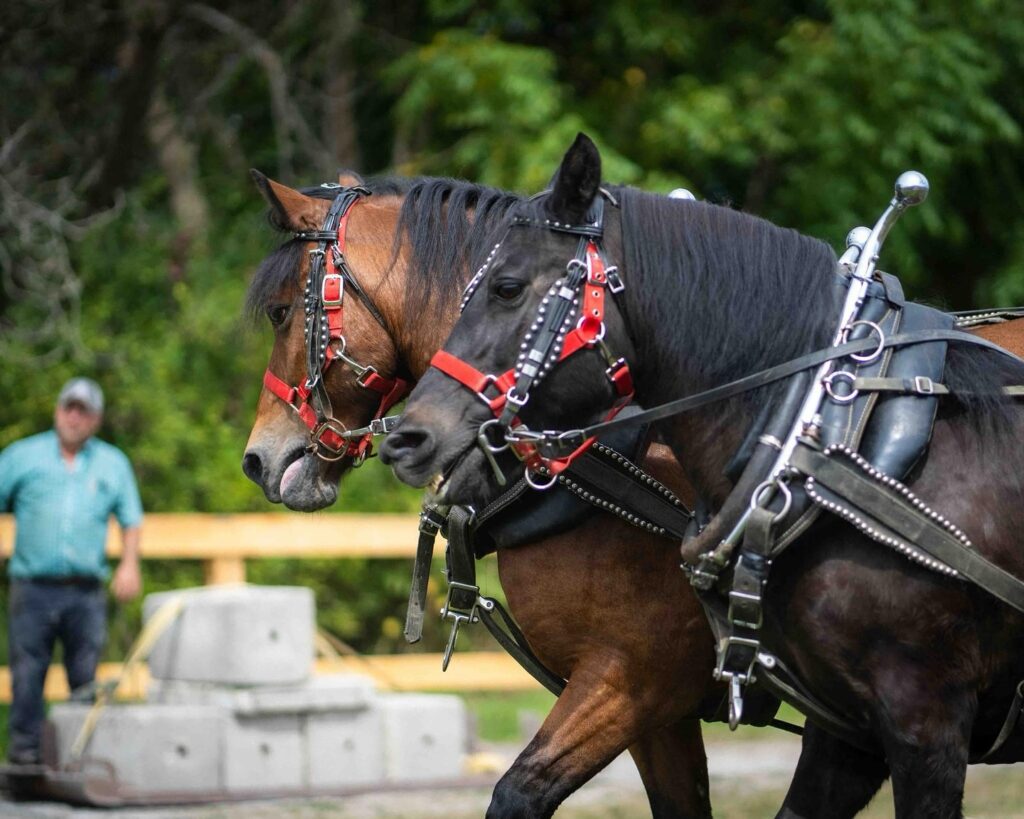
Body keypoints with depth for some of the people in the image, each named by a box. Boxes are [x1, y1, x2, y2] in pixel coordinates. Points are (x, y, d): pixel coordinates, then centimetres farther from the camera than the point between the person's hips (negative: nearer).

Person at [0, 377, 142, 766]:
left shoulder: (113, 464, 16)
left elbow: (131, 520, 18)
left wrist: (129, 564, 4)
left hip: (86, 591, 1)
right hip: (33, 587, -1)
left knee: (85, 674, 0)